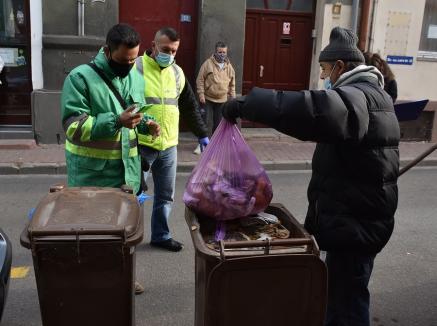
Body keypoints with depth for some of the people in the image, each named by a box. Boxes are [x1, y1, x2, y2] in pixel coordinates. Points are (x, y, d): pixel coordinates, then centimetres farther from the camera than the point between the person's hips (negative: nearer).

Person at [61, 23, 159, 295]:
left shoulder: (136, 78, 7)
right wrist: (116, 121, -30)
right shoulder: (81, 77, -14)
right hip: (91, 171, -6)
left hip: (127, 167, 6)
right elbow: (73, 126, -20)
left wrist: (146, 124, -3)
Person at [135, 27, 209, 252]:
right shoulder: (136, 68, -8)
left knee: (165, 195, 13)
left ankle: (161, 235, 29)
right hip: (140, 145, -5)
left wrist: (202, 135, 18)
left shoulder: (177, 73, 11)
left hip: (169, 147, 6)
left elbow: (189, 107, 19)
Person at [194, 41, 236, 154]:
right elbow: (200, 80, -6)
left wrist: (232, 98, 9)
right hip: (207, 99, -3)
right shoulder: (208, 63, -6)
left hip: (222, 100, 4)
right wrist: (201, 95, -13)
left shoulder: (229, 66, 6)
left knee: (218, 123, 7)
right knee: (207, 122, -5)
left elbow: (232, 84, 12)